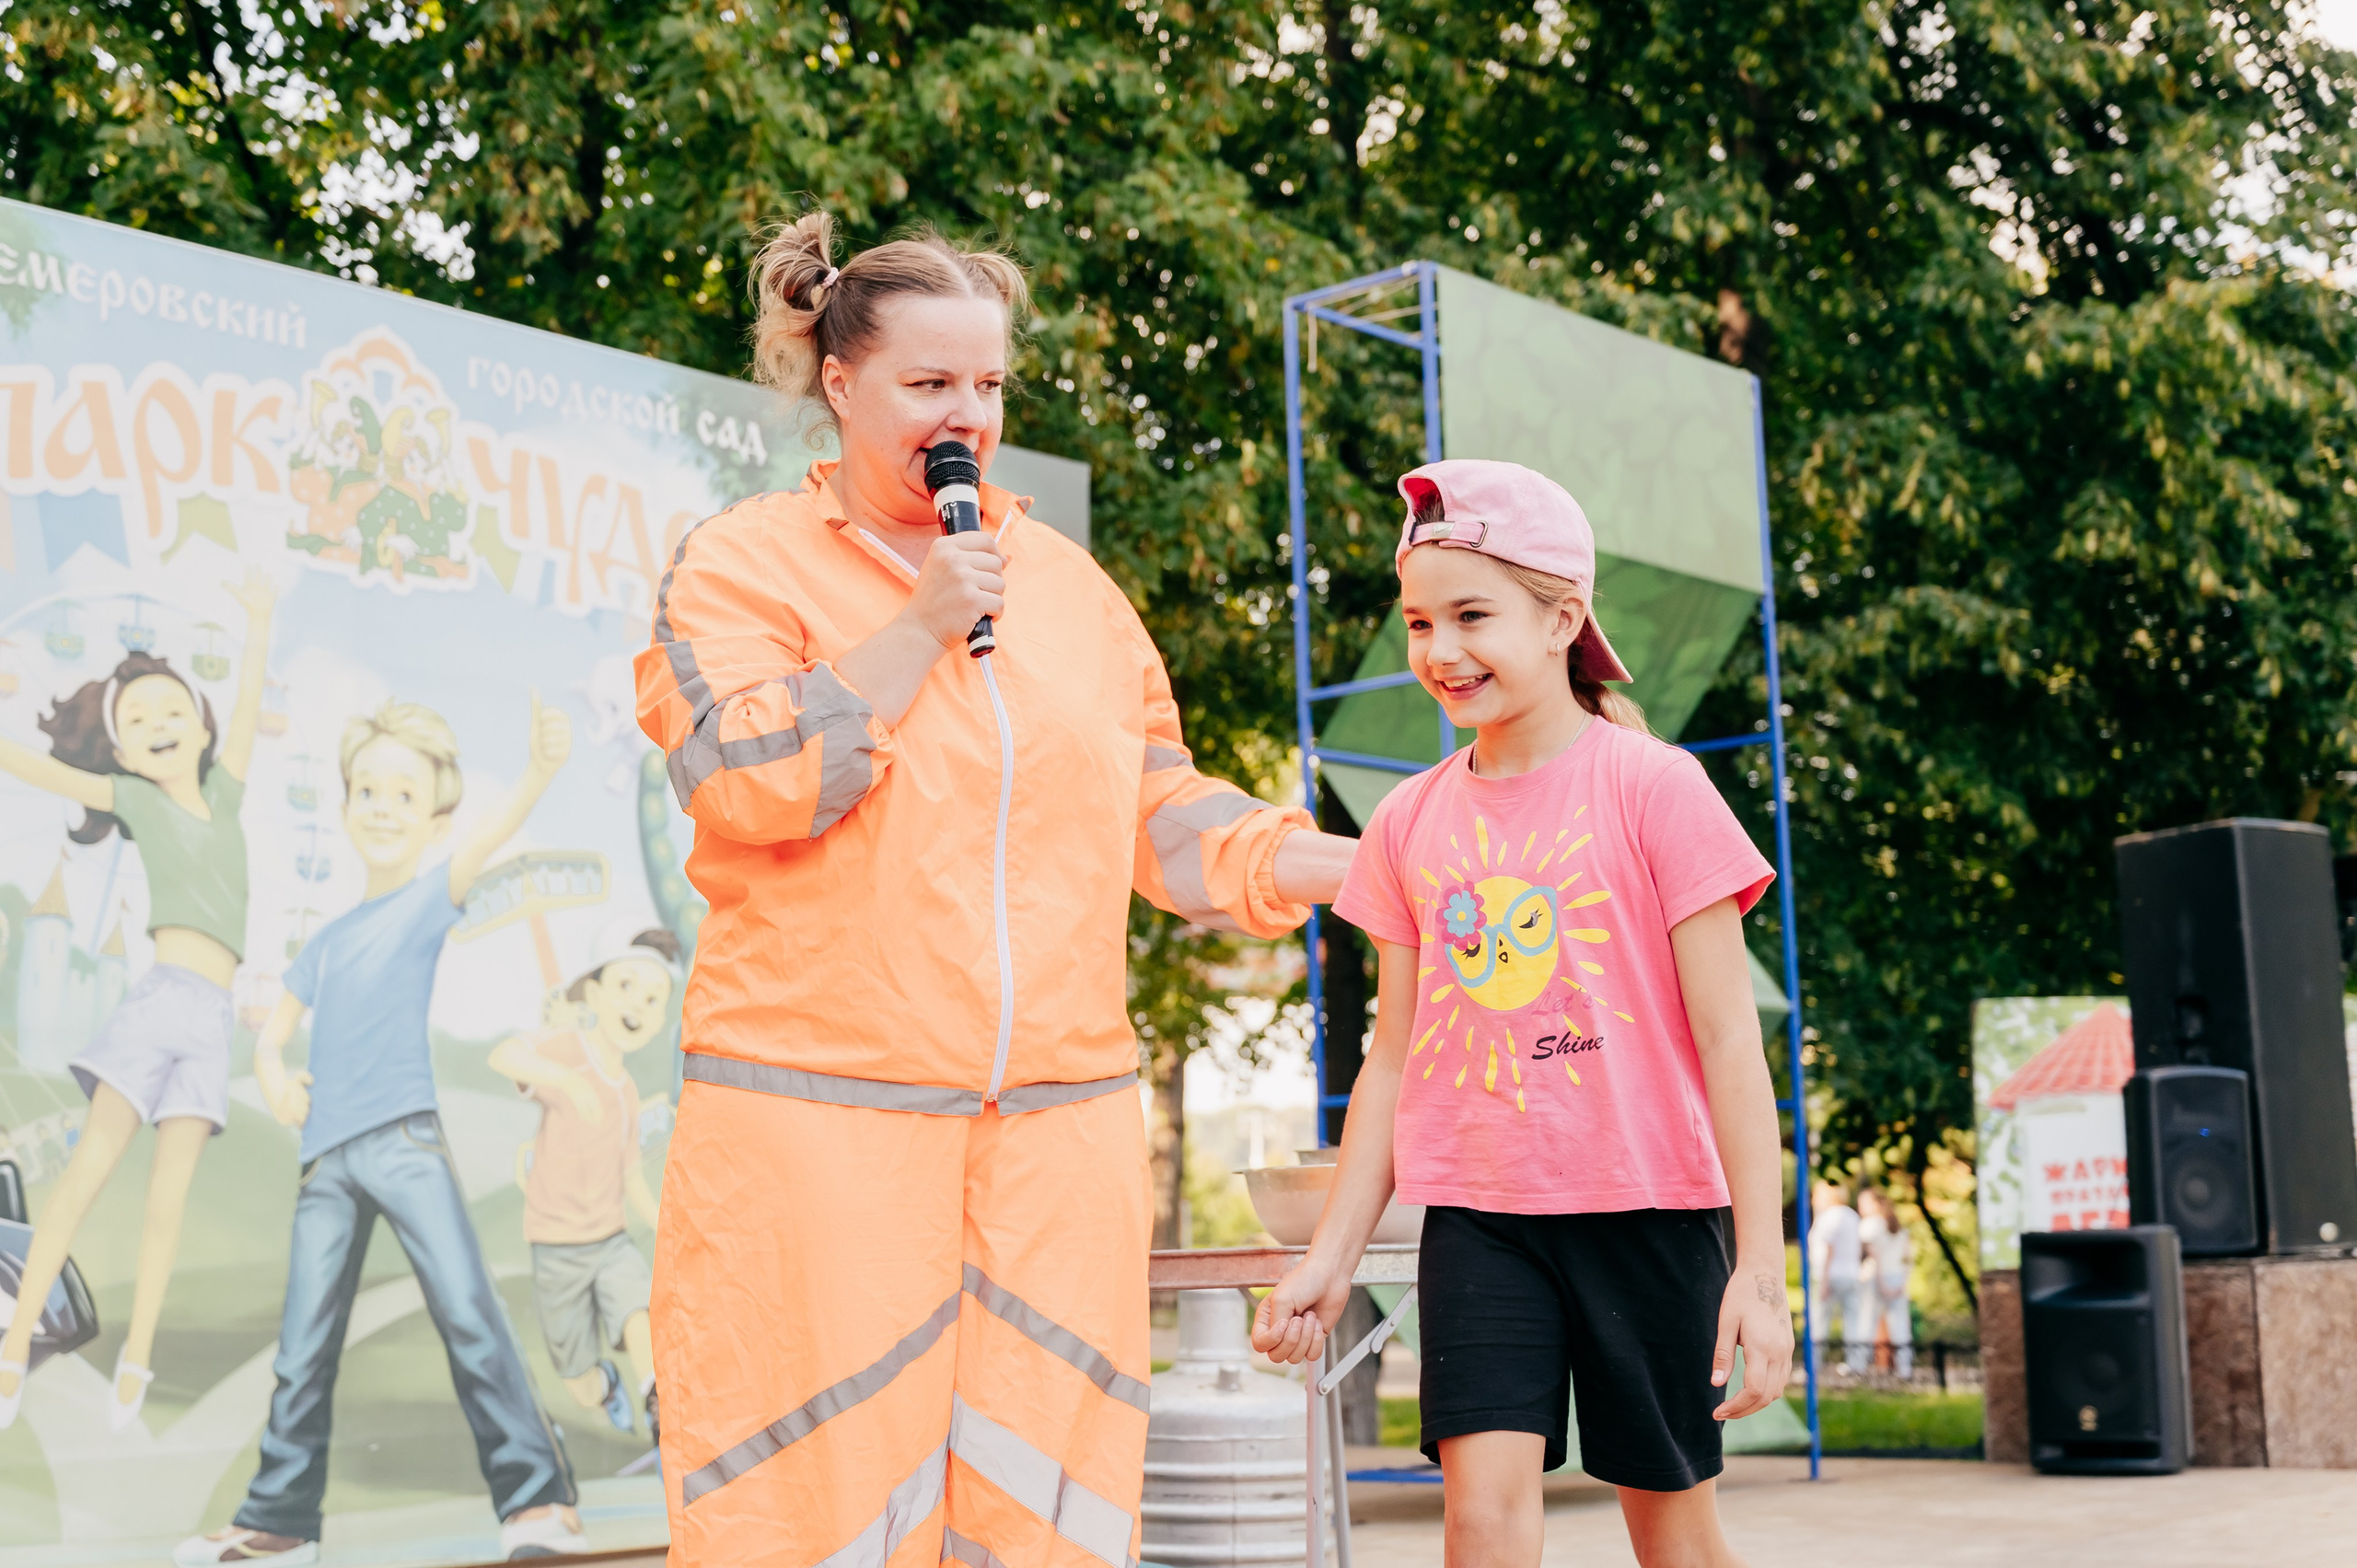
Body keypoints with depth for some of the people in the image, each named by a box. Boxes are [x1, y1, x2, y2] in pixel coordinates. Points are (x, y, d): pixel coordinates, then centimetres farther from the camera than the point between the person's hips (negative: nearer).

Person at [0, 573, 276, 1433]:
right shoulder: (137, 799, 9)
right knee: (91, 1165, -8)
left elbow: (247, 706, 19)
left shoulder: (222, 794, 18)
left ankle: (135, 1363, -2)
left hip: (212, 1018, 3)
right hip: (160, 997, -3)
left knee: (169, 1191, -1)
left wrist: (257, 621, 19)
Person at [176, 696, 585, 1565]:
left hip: (405, 1137, -5)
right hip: (326, 1157, 6)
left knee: (467, 1308, -16)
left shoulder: (431, 897, 5)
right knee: (303, 1346, 7)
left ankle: (537, 1498, -16)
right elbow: (272, 1031, 28)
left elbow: (485, 839, -15)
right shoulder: (327, 939, 21)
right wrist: (272, 1072, 3)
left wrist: (539, 771, -36)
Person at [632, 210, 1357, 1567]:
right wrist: (920, 626, -10)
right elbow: (746, 782, -12)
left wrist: (1338, 867, 2)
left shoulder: (1071, 583, 16)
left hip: (1061, 1122, 4)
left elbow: (1161, 816, 16)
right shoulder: (743, 562, 3)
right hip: (817, 1119, -4)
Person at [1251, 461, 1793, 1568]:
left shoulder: (1651, 786, -6)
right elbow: (1394, 1058, 12)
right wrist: (1331, 1257, 9)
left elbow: (1726, 1038, -7)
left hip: (1647, 1209, -2)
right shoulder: (1408, 823, 6)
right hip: (1478, 1216, 3)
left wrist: (1761, 1268, -10)